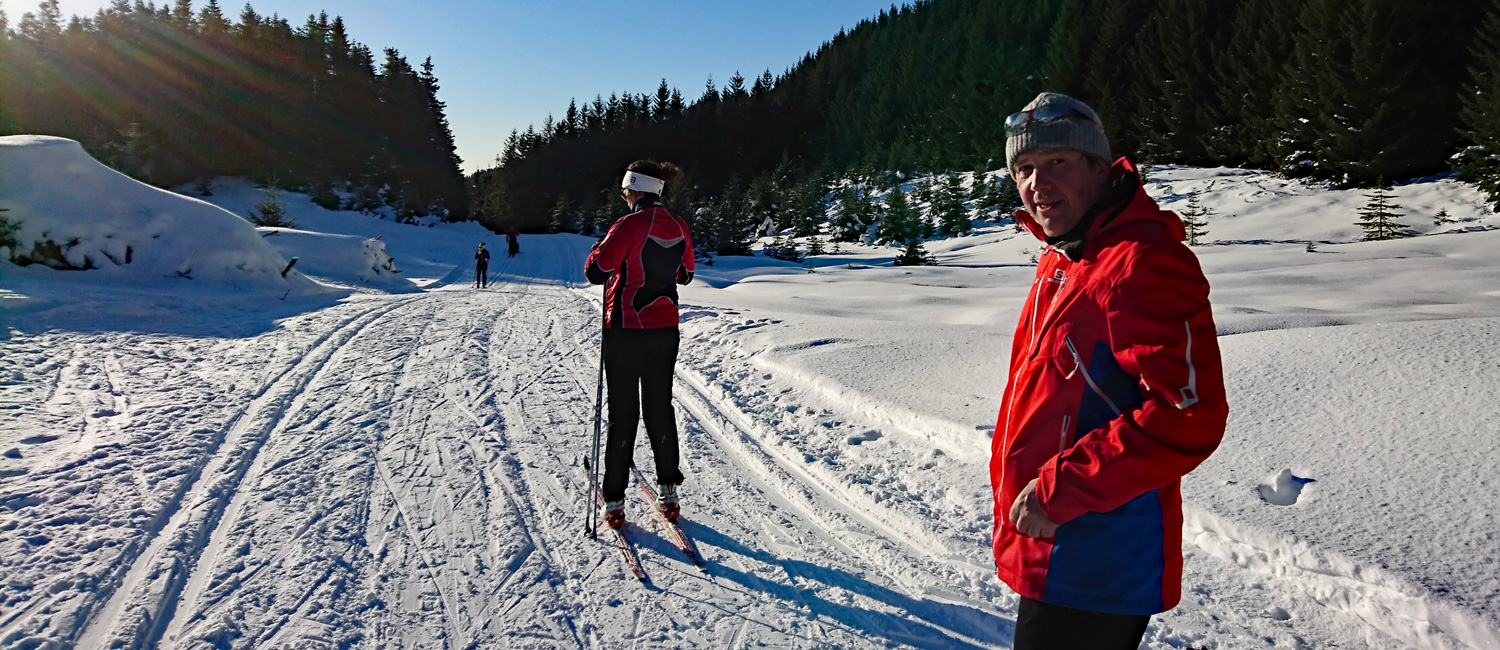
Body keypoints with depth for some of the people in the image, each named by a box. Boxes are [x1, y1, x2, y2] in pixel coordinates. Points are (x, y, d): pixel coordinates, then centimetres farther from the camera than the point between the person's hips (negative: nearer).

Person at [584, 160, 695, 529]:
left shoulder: (629, 226, -16)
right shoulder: (679, 227, 3)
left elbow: (596, 271, -17)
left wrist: (602, 249, 2)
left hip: (625, 331, -5)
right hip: (665, 330, 5)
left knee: (623, 414, 3)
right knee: (660, 408, 16)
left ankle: (614, 503, 10)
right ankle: (668, 492, 22)